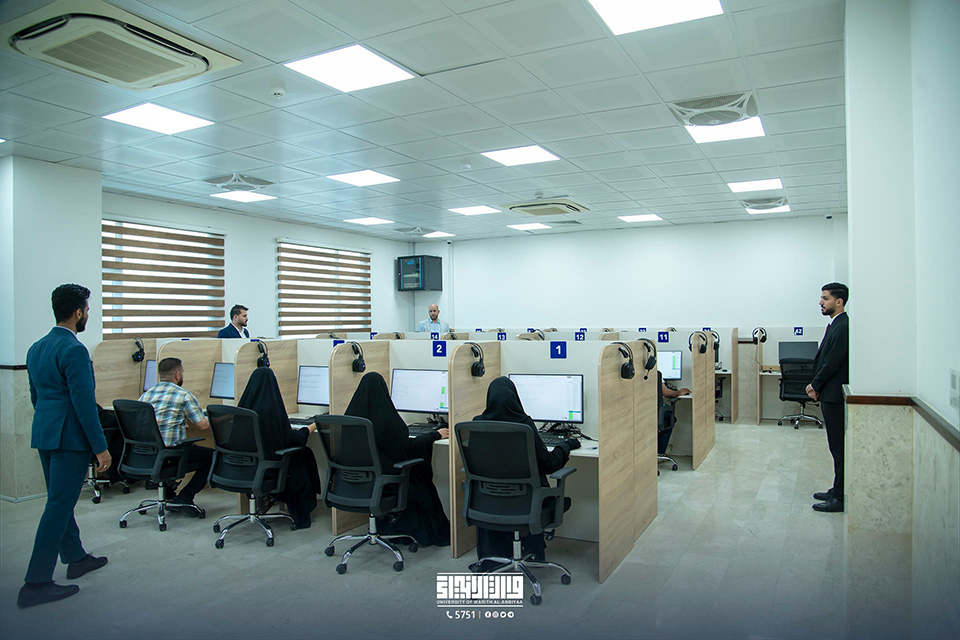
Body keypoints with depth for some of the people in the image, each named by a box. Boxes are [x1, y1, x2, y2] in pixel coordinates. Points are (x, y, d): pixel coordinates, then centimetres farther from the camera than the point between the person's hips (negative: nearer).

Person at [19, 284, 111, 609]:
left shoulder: (36, 348, 11)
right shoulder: (74, 350, -18)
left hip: (44, 434, 10)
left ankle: (75, 558, 34)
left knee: (60, 500, 19)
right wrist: (100, 447, -16)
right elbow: (84, 403, -20)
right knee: (58, 506, -3)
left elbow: (36, 396, 18)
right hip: (70, 437, -10)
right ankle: (36, 584, 1)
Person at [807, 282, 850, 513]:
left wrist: (815, 385, -7)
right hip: (829, 394, 10)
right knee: (837, 447, 16)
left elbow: (832, 363, -19)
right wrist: (817, 386, 8)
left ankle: (840, 498, 4)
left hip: (835, 396, -10)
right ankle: (837, 491, 26)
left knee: (839, 447, -3)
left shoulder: (843, 327, -17)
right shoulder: (835, 325, 14)